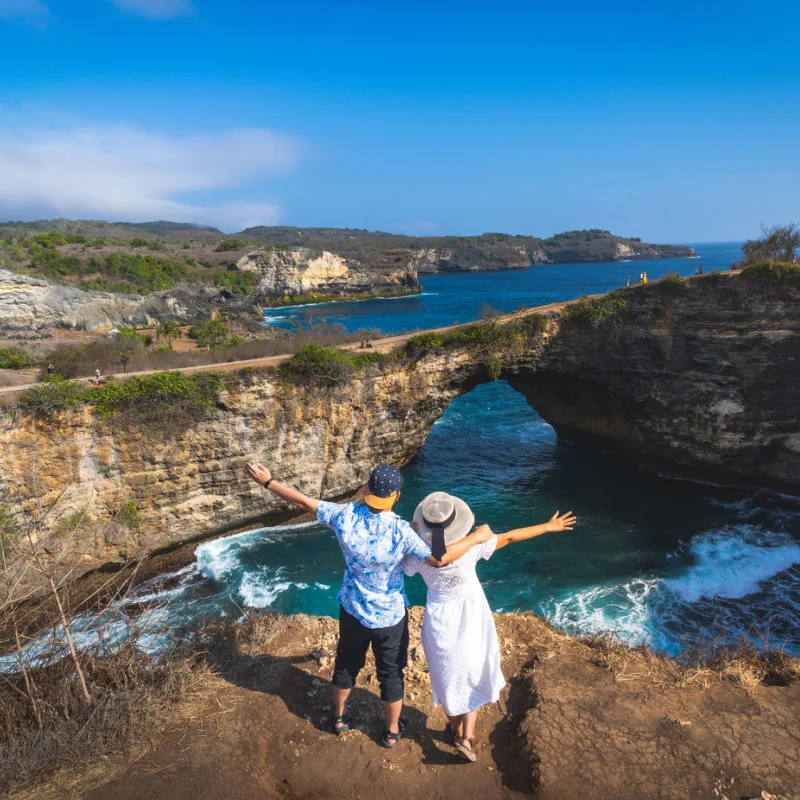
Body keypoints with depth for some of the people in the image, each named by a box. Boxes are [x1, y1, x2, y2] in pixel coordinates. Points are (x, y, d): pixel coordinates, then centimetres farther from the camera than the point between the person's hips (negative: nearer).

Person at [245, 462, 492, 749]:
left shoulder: (345, 515, -20)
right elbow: (439, 559, -29)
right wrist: (476, 537, -18)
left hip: (352, 610, 3)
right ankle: (392, 730, 41)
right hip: (389, 616, -3)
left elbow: (303, 502, -12)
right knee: (391, 673, 20)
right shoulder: (400, 531, -30)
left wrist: (268, 482, 1)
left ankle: (340, 716, 51)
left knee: (346, 664, 27)